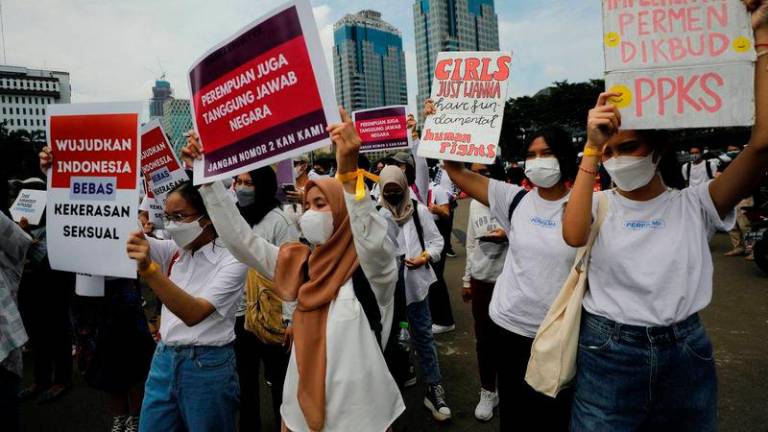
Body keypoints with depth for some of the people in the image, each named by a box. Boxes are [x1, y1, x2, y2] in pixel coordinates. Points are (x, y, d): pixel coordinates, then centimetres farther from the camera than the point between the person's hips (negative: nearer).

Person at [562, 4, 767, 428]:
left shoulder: (694, 204, -3)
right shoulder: (600, 203, -3)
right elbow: (574, 235, -26)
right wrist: (592, 148, -26)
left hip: (684, 350, 2)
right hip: (608, 352, -1)